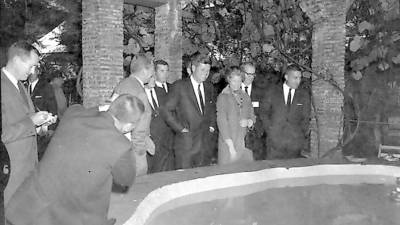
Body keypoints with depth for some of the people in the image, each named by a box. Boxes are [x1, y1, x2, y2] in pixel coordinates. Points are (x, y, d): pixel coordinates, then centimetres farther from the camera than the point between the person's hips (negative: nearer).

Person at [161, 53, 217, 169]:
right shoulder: (179, 86, -7)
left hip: (205, 142, 5)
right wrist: (181, 129, -10)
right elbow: (166, 110, -8)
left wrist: (212, 126, 12)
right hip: (185, 142, -5)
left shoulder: (209, 87, 11)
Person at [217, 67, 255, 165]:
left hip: (245, 142, 4)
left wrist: (249, 122, -8)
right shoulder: (223, 97, -5)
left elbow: (252, 116, 18)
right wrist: (231, 146, -16)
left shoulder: (246, 97, 11)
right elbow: (222, 122, -10)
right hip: (228, 142, -4)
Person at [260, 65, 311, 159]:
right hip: (275, 140, -1)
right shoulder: (272, 92, 6)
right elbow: (264, 113, 10)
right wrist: (270, 129, -2)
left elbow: (305, 118, 8)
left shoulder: (304, 95, 9)